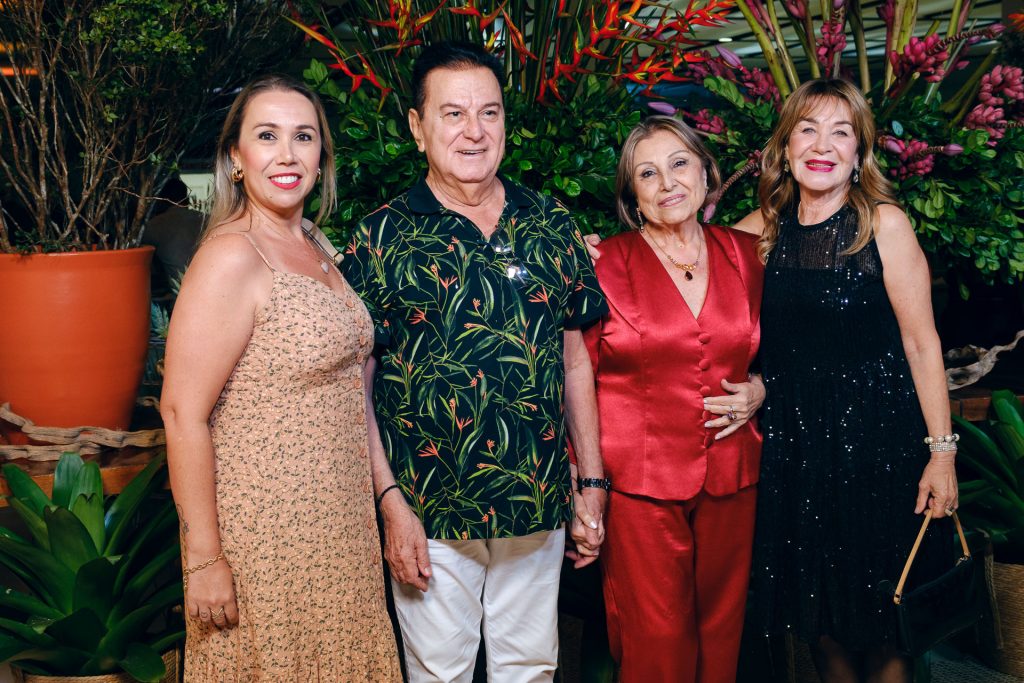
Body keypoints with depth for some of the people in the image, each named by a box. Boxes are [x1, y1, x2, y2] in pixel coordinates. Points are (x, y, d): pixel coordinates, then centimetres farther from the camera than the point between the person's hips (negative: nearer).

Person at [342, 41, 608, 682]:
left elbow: (576, 359, 8)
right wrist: (391, 503, -11)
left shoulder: (553, 226, 3)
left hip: (539, 506, 3)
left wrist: (593, 483, 6)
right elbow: (354, 387, -6)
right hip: (429, 512, -2)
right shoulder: (382, 237, -6)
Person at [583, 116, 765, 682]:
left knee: (720, 630, 13)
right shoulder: (607, 263, -6)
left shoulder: (742, 254, 6)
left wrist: (758, 390, 0)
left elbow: (766, 349, 21)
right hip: (638, 481, -4)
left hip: (730, 478, 4)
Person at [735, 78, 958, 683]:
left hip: (879, 438, -3)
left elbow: (922, 342, -7)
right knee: (817, 611, 13)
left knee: (881, 618, 7)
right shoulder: (765, 229, 4)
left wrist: (942, 451, -10)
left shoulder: (883, 223, -6)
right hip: (795, 441, 4)